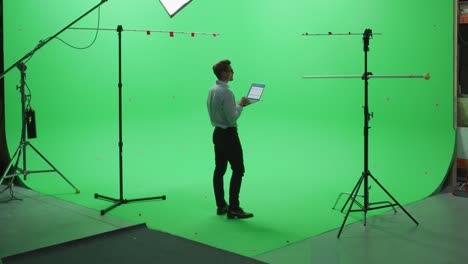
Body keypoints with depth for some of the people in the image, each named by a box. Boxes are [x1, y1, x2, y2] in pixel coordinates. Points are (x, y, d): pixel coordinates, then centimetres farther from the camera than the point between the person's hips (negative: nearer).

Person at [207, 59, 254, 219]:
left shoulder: (212, 90, 9)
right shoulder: (226, 92, -20)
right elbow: (232, 117, -20)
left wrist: (238, 105, 12)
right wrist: (240, 105, -7)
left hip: (218, 133, 10)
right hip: (229, 134, -10)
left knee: (219, 169, 11)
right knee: (238, 170, -6)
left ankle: (221, 205, 18)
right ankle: (233, 208, -8)